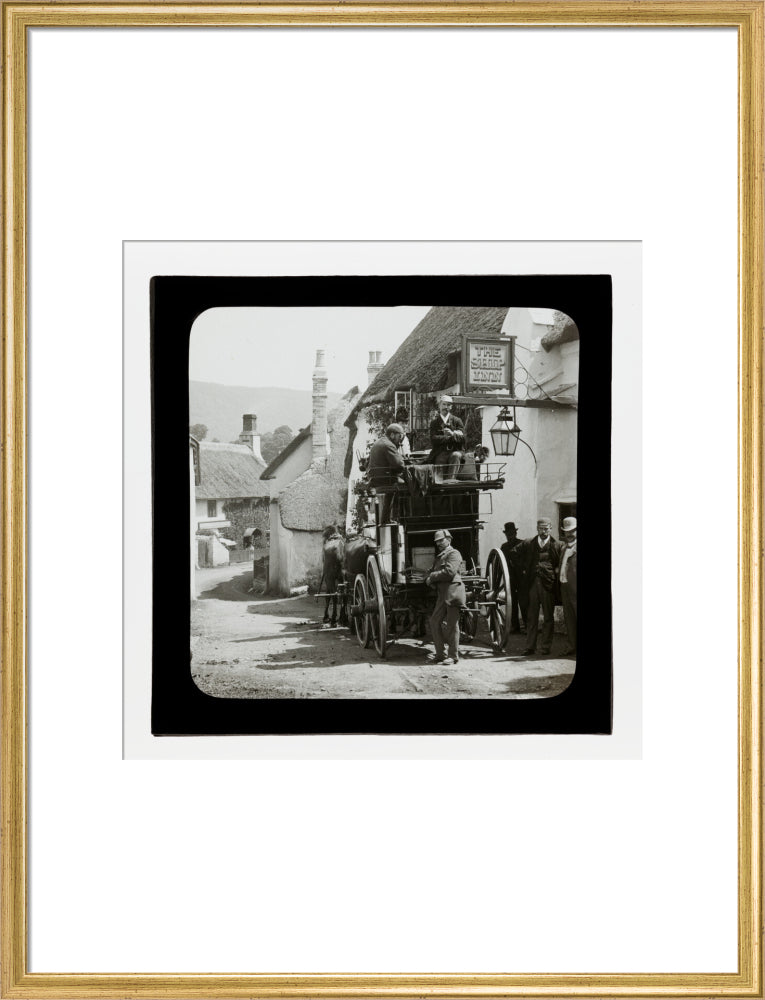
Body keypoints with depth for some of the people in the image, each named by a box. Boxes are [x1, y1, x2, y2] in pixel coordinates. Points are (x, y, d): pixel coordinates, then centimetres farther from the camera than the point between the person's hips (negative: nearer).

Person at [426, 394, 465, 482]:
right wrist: (450, 438, -9)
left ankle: (451, 478, -46)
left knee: (455, 456, -33)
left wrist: (453, 434, -20)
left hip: (455, 451, 0)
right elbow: (434, 439, -3)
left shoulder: (457, 420, 15)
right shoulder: (435, 422, 13)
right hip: (440, 452, 0)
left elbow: (462, 437, 0)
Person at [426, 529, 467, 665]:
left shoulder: (453, 554, -4)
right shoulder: (439, 557, 22)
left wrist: (433, 576, -8)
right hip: (442, 594, 9)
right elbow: (431, 574, 21)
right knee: (434, 621, 6)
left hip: (453, 592, -9)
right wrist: (429, 579, -3)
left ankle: (453, 655, 4)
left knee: (452, 624, -3)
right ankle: (439, 654, 13)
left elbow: (449, 572, -17)